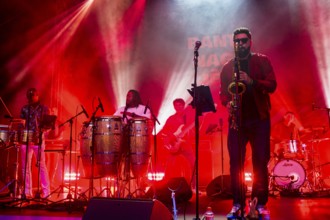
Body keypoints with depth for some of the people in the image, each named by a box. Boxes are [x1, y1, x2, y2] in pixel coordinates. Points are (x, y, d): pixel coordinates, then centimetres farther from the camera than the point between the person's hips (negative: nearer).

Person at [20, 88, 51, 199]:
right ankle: (27, 191, 13)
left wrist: (42, 132, -16)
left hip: (38, 140, -3)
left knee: (41, 165, -4)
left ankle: (46, 191, 1)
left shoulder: (44, 108, 5)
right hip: (25, 139, 3)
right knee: (25, 166, 4)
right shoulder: (24, 109, 13)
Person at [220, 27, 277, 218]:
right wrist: (227, 103, -11)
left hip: (259, 118, -1)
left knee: (261, 161, 0)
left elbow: (272, 85, -4)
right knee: (236, 162, -2)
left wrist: (251, 81, -20)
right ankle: (237, 203, 8)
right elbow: (223, 92, 11)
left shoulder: (262, 61, 8)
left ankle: (260, 204, 10)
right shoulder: (227, 67, 13)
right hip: (237, 119, 2)